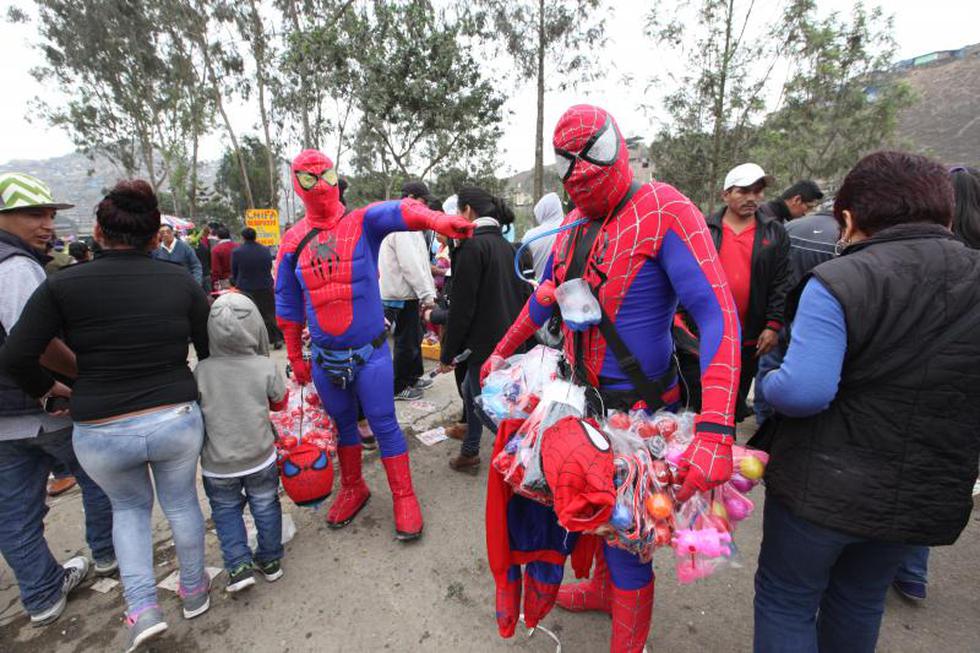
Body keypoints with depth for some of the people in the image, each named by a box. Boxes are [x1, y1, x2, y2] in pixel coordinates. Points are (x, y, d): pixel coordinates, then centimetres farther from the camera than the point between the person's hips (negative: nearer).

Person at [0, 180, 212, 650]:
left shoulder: (64, 285, -8)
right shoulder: (180, 281, -5)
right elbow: (212, 351, 1)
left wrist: (49, 389, 12)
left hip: (101, 433, 0)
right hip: (177, 421, 0)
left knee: (129, 506, 28)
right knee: (181, 502, 24)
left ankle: (142, 607, 24)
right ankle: (194, 590, 43)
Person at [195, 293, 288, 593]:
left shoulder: (200, 371, -15)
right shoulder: (265, 367, -15)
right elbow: (280, 402, 0)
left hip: (217, 466, 0)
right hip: (261, 458, 0)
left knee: (226, 511, 21)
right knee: (265, 506, 19)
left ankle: (239, 565, 16)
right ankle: (270, 560, 32)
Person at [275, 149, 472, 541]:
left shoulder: (363, 222, -6)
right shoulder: (294, 241, 4)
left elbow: (399, 211, -29)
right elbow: (288, 305, 10)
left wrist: (435, 219, -51)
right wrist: (295, 357, 12)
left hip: (369, 353, -3)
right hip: (324, 359, 4)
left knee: (384, 426, 4)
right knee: (342, 425, 19)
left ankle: (404, 497, 22)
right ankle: (353, 489, 41)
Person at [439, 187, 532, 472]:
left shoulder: (472, 246, -15)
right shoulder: (506, 245, 10)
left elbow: (462, 307, -17)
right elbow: (521, 294, 14)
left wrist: (447, 354, -9)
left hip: (486, 345, -8)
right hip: (510, 339, 8)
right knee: (470, 390, 23)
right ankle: (469, 451, 37)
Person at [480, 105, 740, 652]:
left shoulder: (663, 211, -16)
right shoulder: (573, 227, 7)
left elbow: (719, 317, -25)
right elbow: (543, 302, 20)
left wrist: (715, 432, -34)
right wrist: (501, 354, 23)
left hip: (639, 404, -6)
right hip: (585, 396, 7)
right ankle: (604, 588, 52)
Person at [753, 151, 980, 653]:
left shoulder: (838, 282, -21)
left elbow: (802, 391, -30)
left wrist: (766, 385, -10)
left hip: (822, 490, -6)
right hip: (929, 499, 6)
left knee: (785, 601, 16)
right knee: (859, 602, 28)